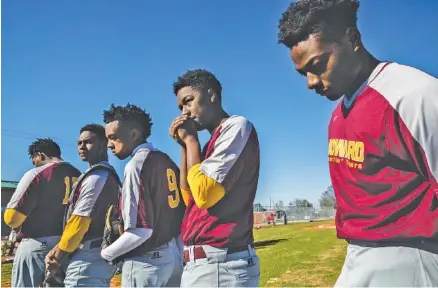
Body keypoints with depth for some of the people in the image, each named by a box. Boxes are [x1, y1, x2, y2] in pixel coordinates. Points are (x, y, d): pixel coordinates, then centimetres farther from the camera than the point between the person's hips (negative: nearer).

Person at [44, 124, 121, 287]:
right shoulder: (108, 175, 16)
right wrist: (57, 250, 9)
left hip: (88, 258, -10)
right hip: (101, 255, 10)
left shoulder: (96, 177, -16)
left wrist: (58, 256, -4)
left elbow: (79, 222, -17)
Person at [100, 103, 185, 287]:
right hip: (175, 254, 8)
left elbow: (141, 230, -20)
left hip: (147, 260, -8)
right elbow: (182, 213, 10)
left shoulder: (136, 165, -14)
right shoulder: (167, 161, 9)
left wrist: (106, 254, -6)